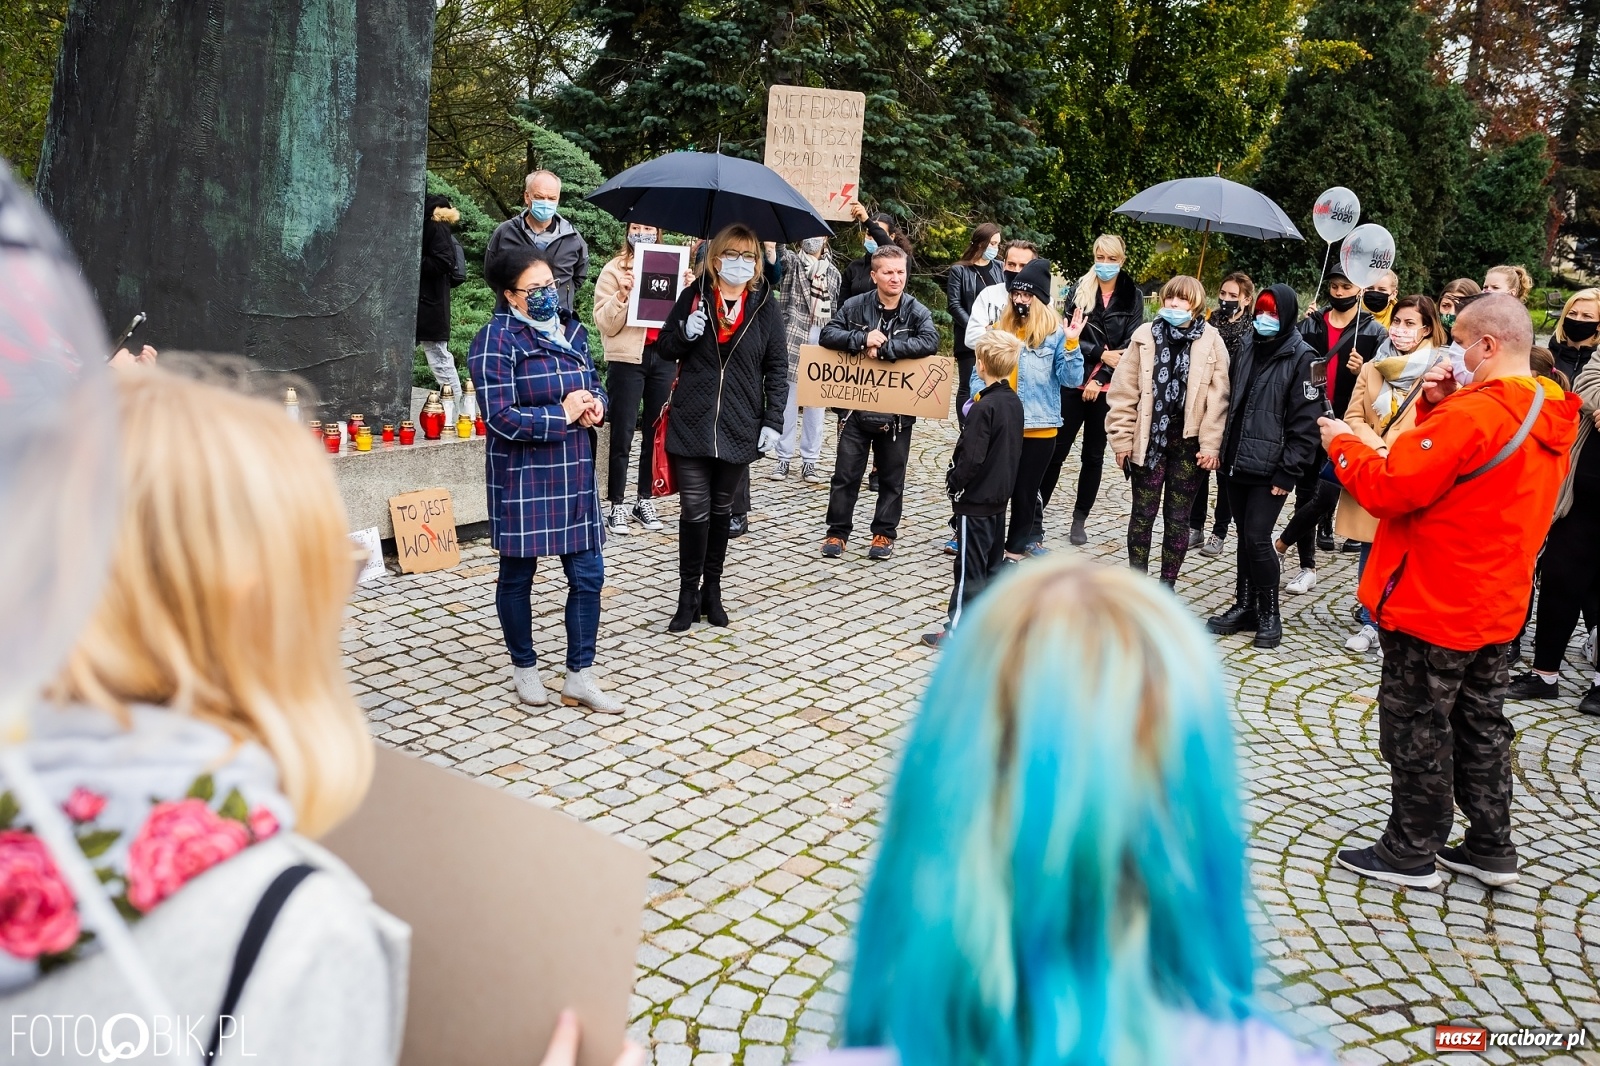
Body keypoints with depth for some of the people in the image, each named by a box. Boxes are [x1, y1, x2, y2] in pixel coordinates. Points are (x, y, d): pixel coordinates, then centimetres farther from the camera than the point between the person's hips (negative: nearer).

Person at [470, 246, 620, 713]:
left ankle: (580, 676, 16)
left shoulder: (572, 330, 8)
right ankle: (524, 667, 29)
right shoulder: (496, 340, -12)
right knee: (517, 576, 10)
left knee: (588, 573, 5)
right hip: (522, 477, -6)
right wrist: (562, 415, -17)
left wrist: (596, 404, -6)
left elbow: (594, 385, 17)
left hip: (575, 473, 6)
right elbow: (500, 416, -19)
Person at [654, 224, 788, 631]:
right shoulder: (693, 296, 1)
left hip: (739, 427, 1)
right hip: (691, 423, -1)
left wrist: (773, 420, -5)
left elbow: (777, 368, 3)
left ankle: (712, 588, 27)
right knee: (695, 510, -2)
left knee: (722, 509, 13)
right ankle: (689, 593, 10)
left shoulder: (765, 306, 2)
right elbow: (665, 348, 8)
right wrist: (686, 333, -13)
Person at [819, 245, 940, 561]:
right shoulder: (855, 306, 0)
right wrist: (862, 338, -21)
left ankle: (884, 533, 23)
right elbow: (827, 334, -6)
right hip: (855, 407, 0)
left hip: (898, 411, 0)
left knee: (891, 477, 10)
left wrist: (885, 348, -24)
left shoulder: (917, 311, -3)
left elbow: (930, 342, -20)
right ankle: (837, 532, 17)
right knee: (845, 474, 5)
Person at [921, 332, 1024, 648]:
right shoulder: (1014, 402, 5)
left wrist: (953, 483, -10)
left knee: (970, 566, -2)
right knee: (994, 562, 16)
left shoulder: (984, 407, -21)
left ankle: (958, 628, 5)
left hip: (975, 502, -9)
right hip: (1000, 498, 9)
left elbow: (972, 458, -24)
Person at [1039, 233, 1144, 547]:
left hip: (1107, 387, 0)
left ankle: (1079, 520, 18)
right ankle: (1036, 513, 6)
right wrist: (1101, 354, -14)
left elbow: (1130, 344, -3)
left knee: (1093, 454, 9)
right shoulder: (1079, 290, 4)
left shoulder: (1132, 297, 3)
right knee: (1057, 449, -1)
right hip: (1074, 382, 0)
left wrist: (1100, 379, -11)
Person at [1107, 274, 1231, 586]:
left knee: (1178, 518, 8)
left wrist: (1210, 445, -8)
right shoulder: (1145, 335, 0)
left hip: (1189, 443, -1)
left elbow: (1217, 398, -4)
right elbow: (1124, 391, 0)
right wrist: (1122, 438, -3)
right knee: (1143, 514, 7)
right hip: (1149, 440, 1)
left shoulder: (1211, 341, -2)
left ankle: (1167, 585, 19)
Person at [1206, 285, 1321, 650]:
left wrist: (1288, 471, -16)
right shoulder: (1247, 347, 10)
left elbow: (1305, 422, -12)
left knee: (1257, 539, -7)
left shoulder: (1301, 357, -8)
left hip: (1270, 468, -6)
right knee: (1244, 538, 12)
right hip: (1238, 462, 6)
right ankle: (1244, 607, 22)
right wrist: (1224, 449, 12)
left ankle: (1269, 614, 8)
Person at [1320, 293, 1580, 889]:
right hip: (1495, 608, 9)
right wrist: (1437, 404, 2)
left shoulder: (1474, 413, -24)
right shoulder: (1548, 415, 7)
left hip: (1433, 607, -9)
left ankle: (1410, 853, 17)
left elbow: (1389, 488, -24)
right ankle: (1491, 850, 29)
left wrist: (1343, 444, -8)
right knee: (1480, 725, 19)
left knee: (1416, 729, 5)